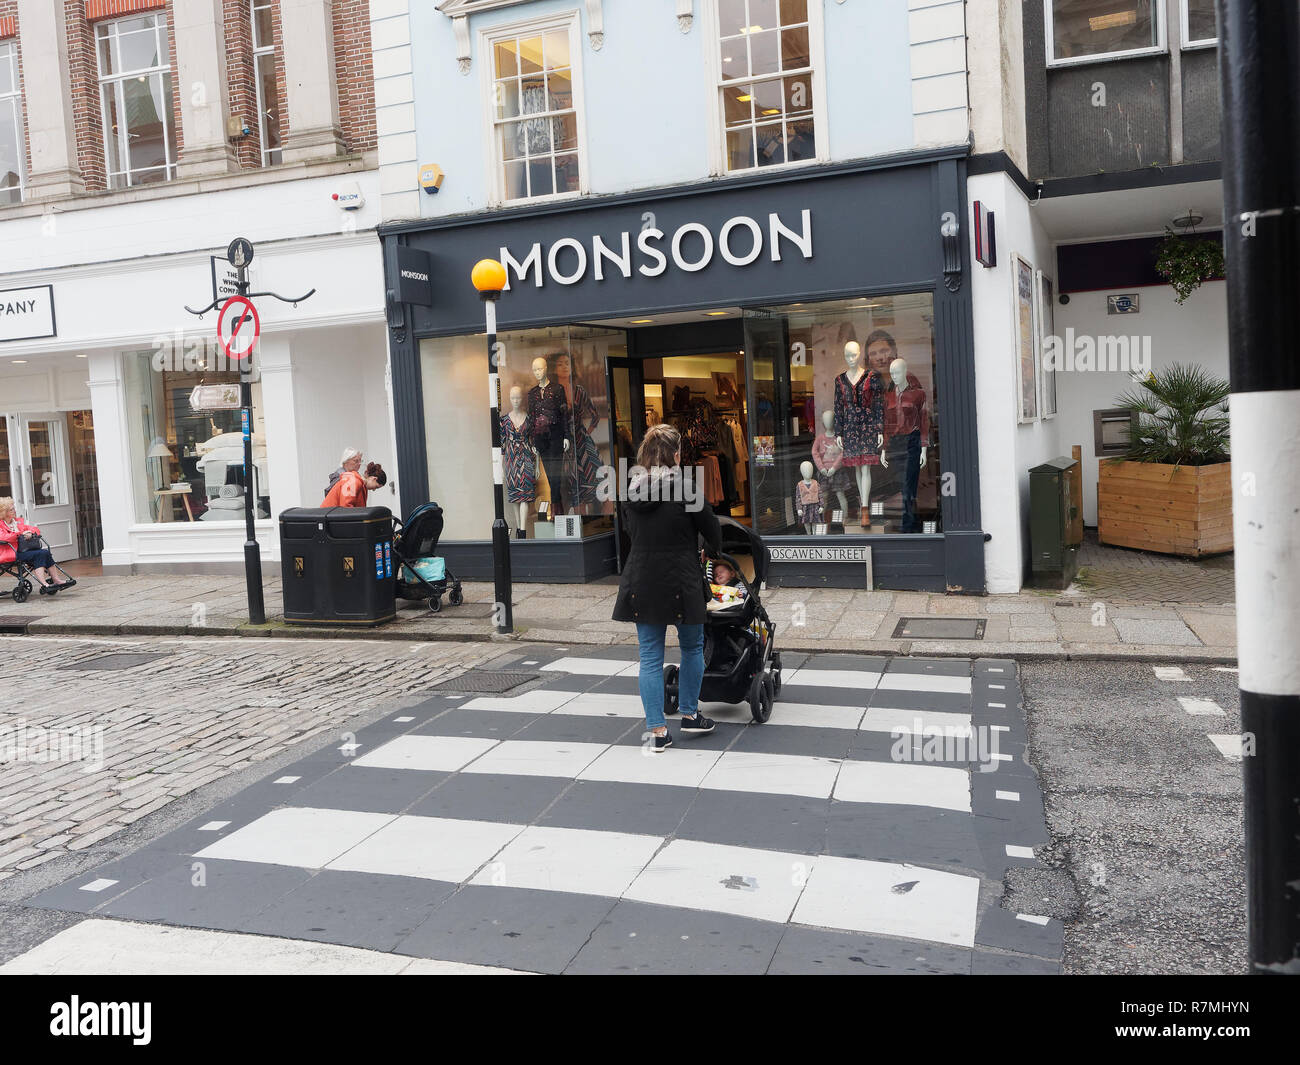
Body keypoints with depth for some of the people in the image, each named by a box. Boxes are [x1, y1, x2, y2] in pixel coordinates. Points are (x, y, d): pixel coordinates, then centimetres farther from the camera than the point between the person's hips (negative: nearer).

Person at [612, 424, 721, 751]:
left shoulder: (633, 489, 2)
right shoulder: (685, 487, -11)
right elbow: (710, 527, 0)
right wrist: (717, 553, 21)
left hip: (641, 583, 4)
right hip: (680, 583, -4)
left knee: (650, 656, 7)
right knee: (692, 647, 18)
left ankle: (657, 730, 9)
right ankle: (690, 715, 29)